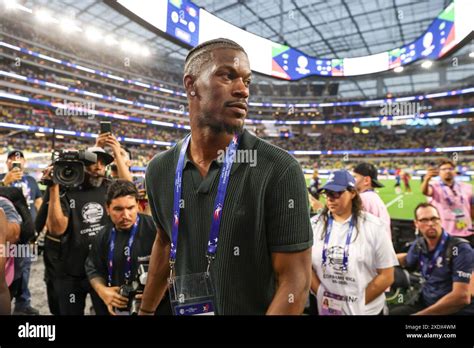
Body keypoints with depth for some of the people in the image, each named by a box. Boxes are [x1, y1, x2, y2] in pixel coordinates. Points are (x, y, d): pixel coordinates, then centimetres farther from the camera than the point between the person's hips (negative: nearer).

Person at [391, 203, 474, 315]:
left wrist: (419, 314, -21)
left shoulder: (460, 248, -15)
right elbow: (407, 260, 24)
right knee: (391, 312, -15)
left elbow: (462, 297, -23)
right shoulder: (419, 244, -1)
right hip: (425, 303, 5)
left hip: (457, 310, -5)